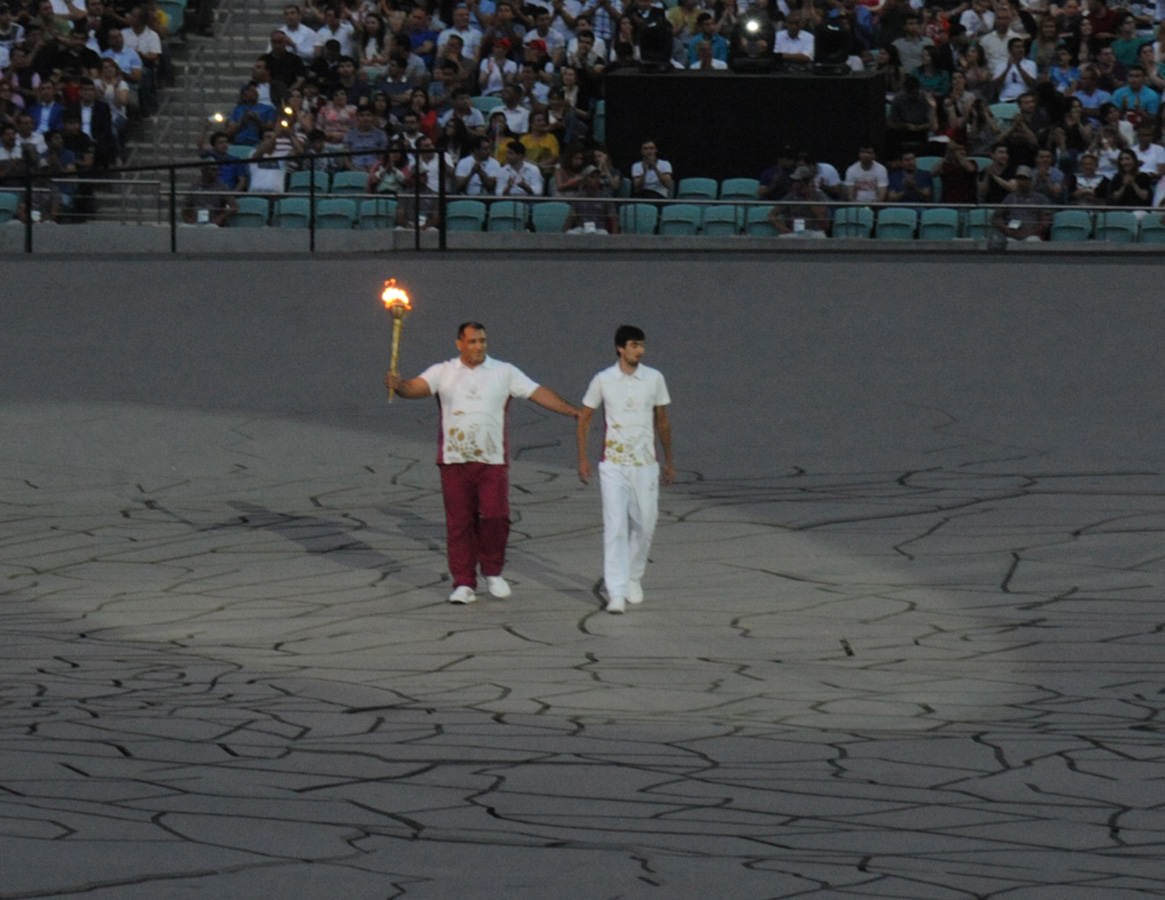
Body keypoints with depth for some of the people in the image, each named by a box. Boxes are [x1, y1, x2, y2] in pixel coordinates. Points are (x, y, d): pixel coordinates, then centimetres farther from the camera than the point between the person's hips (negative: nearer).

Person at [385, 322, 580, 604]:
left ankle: (492, 572, 14)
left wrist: (574, 412, -8)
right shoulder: (443, 372, 5)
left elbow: (539, 394, 1)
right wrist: (398, 385, -34)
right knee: (459, 522, 2)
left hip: (492, 460, 0)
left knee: (495, 516, -9)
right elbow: (416, 388, -10)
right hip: (454, 460, 0)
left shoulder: (505, 373, 5)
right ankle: (464, 584, 8)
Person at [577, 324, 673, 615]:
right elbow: (584, 418, 8)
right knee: (615, 527, -11)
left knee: (645, 525, 7)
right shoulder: (603, 381, -3)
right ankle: (616, 593, -13)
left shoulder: (654, 379, 1)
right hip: (613, 465, -2)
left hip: (646, 464, 2)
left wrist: (669, 460, 15)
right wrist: (582, 458, 3)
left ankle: (633, 578, 32)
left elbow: (662, 421, 12)